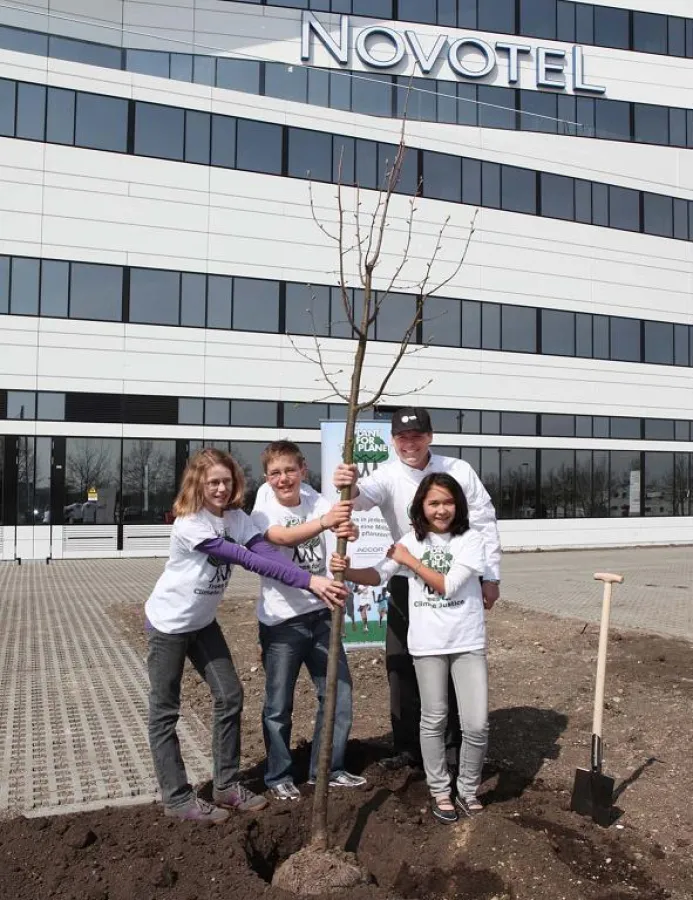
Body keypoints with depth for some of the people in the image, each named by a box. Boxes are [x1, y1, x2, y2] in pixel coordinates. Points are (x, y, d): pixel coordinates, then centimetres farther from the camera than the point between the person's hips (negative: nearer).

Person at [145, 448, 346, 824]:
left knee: (230, 696, 5)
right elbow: (247, 560, -34)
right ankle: (177, 797, 17)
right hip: (168, 623, -7)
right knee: (165, 710, 4)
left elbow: (266, 552, -23)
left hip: (203, 623, 7)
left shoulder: (236, 517, -8)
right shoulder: (188, 524, -29)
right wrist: (308, 580, -40)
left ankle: (227, 785, 19)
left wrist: (313, 581, -40)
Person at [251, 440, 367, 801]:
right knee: (279, 704, 6)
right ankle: (279, 777, 25)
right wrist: (325, 522, -49)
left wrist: (348, 529, -42)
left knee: (338, 693, 10)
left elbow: (343, 527, -17)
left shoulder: (314, 500, 1)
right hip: (280, 619, -4)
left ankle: (327, 768, 28)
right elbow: (282, 538, -32)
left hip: (320, 613, 4)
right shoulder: (264, 508, -9)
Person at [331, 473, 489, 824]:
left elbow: (448, 585, -15)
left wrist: (409, 560, -11)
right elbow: (378, 575, -6)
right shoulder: (411, 541, 2)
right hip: (427, 643, 1)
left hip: (468, 643, -1)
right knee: (434, 721, 13)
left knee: (477, 725, 0)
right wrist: (347, 571, -24)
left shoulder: (470, 540, -5)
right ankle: (440, 790, 31)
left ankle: (468, 790, 24)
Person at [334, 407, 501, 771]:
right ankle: (408, 746, 23)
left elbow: (485, 525, 0)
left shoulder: (459, 471, -6)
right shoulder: (389, 475, -8)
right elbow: (367, 494, -32)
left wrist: (491, 577, -2)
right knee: (401, 663, 6)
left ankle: (457, 744, 26)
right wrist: (351, 488, -56)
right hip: (408, 581, 1)